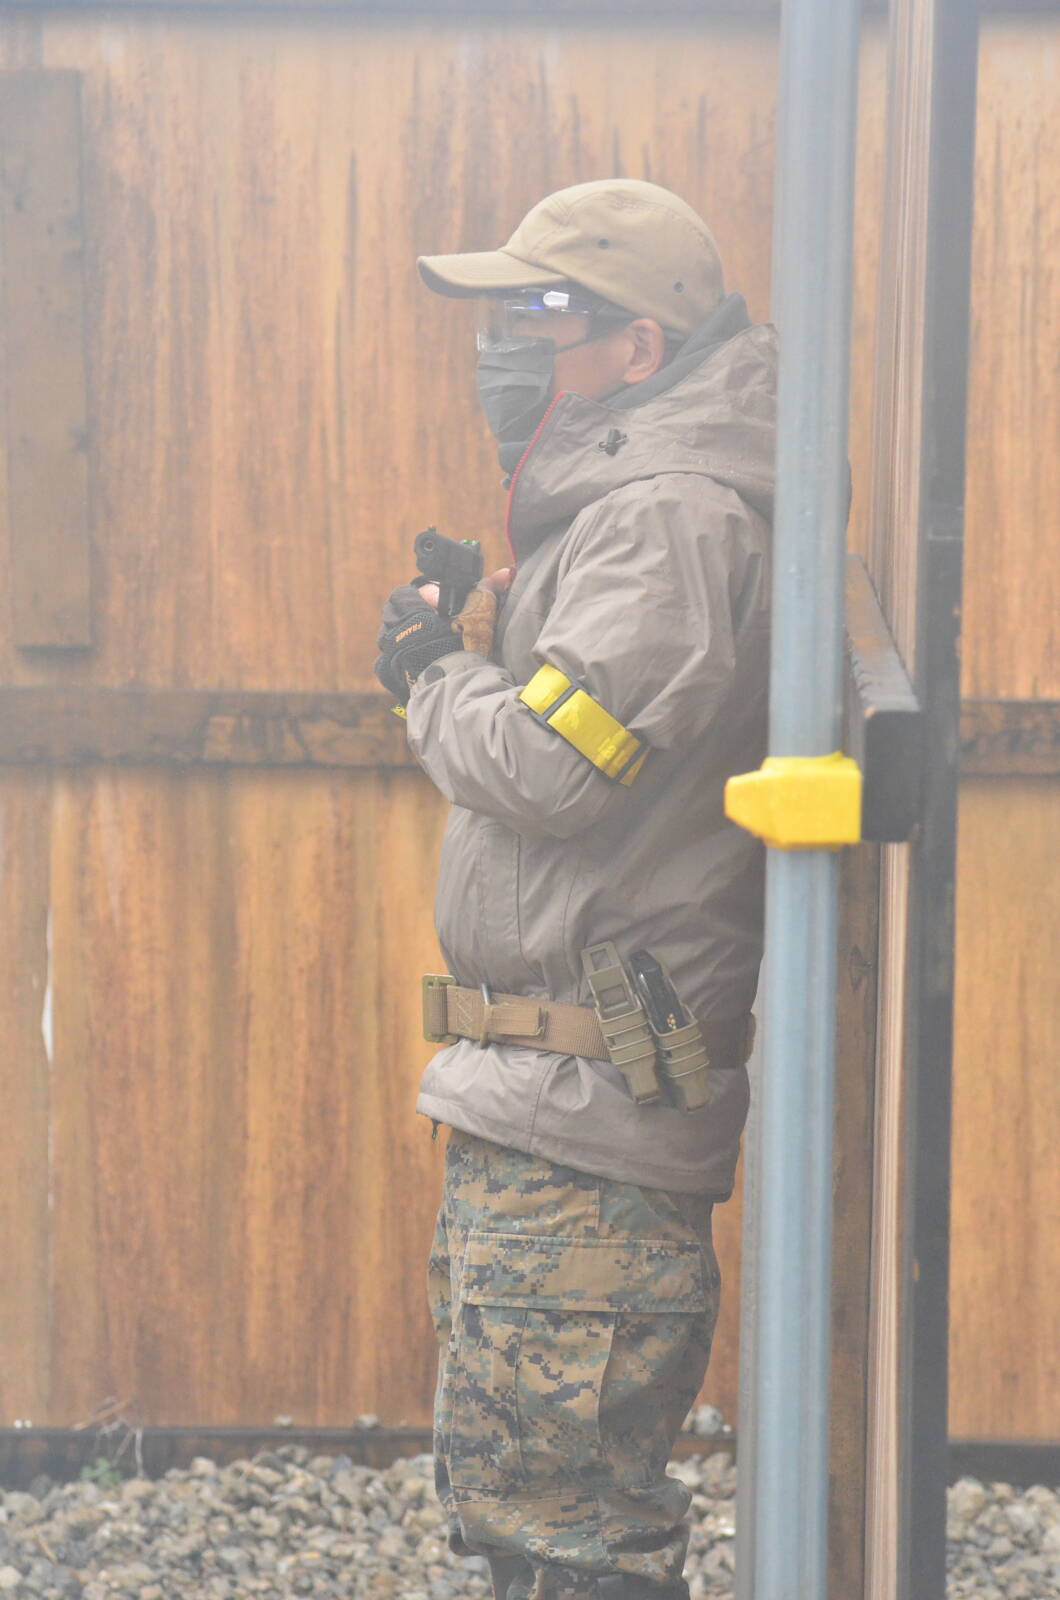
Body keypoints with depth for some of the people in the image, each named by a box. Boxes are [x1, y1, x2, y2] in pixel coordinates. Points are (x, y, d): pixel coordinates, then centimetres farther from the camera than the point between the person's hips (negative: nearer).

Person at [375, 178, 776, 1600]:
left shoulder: (673, 522, -16)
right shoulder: (612, 510, 18)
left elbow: (546, 764, -22)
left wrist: (436, 681, -4)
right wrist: (466, 655, 7)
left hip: (589, 1112, -11)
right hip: (543, 1104, 11)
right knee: (505, 1485, 18)